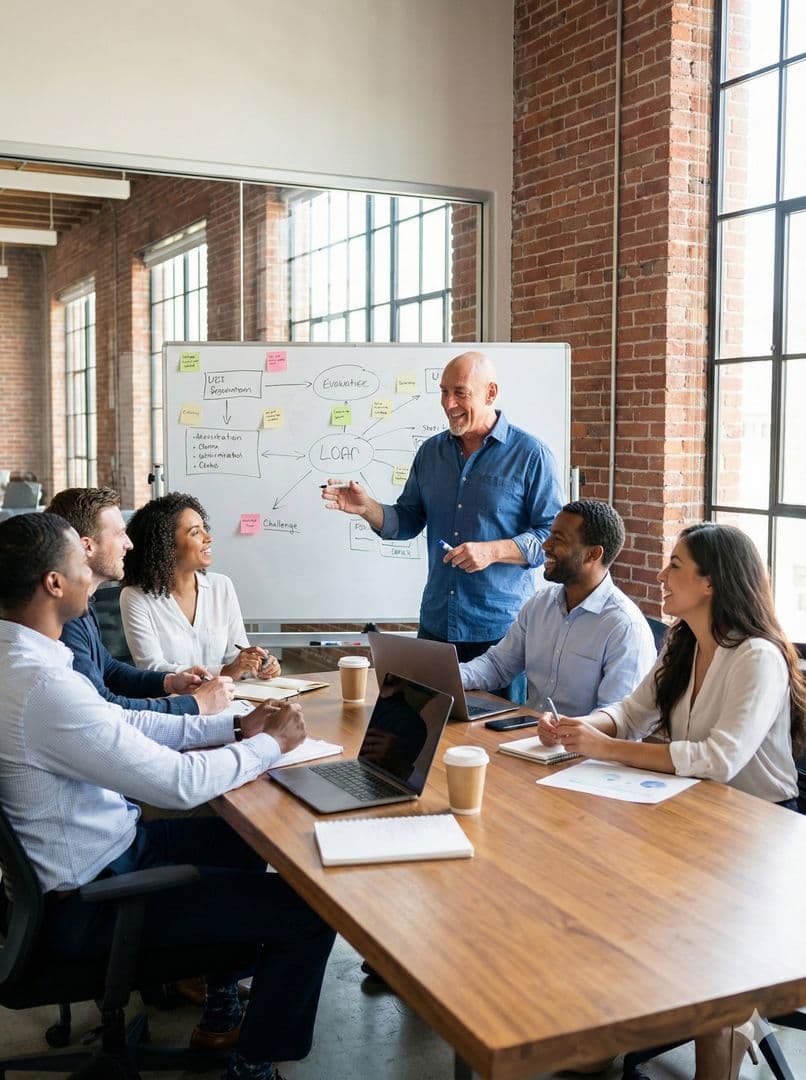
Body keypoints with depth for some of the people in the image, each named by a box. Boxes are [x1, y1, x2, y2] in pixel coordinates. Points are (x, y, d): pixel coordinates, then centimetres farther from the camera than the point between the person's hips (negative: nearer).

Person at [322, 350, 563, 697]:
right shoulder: (431, 451, 11)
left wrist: (492, 551, -20)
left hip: (501, 631, -4)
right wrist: (366, 508, -4)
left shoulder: (530, 454, -5)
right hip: (436, 625, 5)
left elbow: (555, 535, -8)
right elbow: (408, 521, 14)